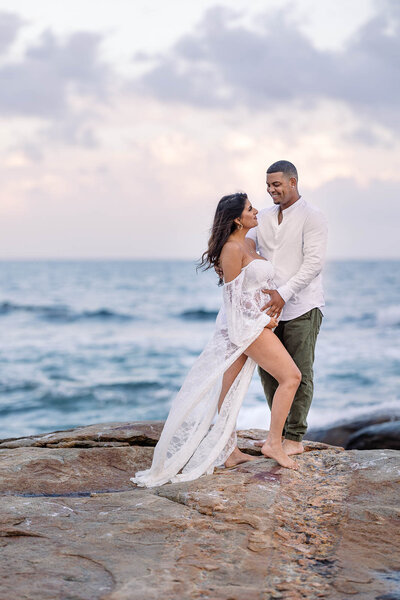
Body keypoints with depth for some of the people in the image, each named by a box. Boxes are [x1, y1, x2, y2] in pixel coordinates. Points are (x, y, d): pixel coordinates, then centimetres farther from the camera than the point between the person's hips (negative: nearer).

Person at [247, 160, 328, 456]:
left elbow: (314, 262, -13)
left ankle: (295, 438, 5)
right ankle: (279, 431, 21)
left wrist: (284, 293, -21)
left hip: (302, 307, -6)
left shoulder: (313, 217, -6)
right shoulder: (264, 217, 13)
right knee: (268, 370, 9)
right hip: (271, 307, 6)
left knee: (299, 373, -3)